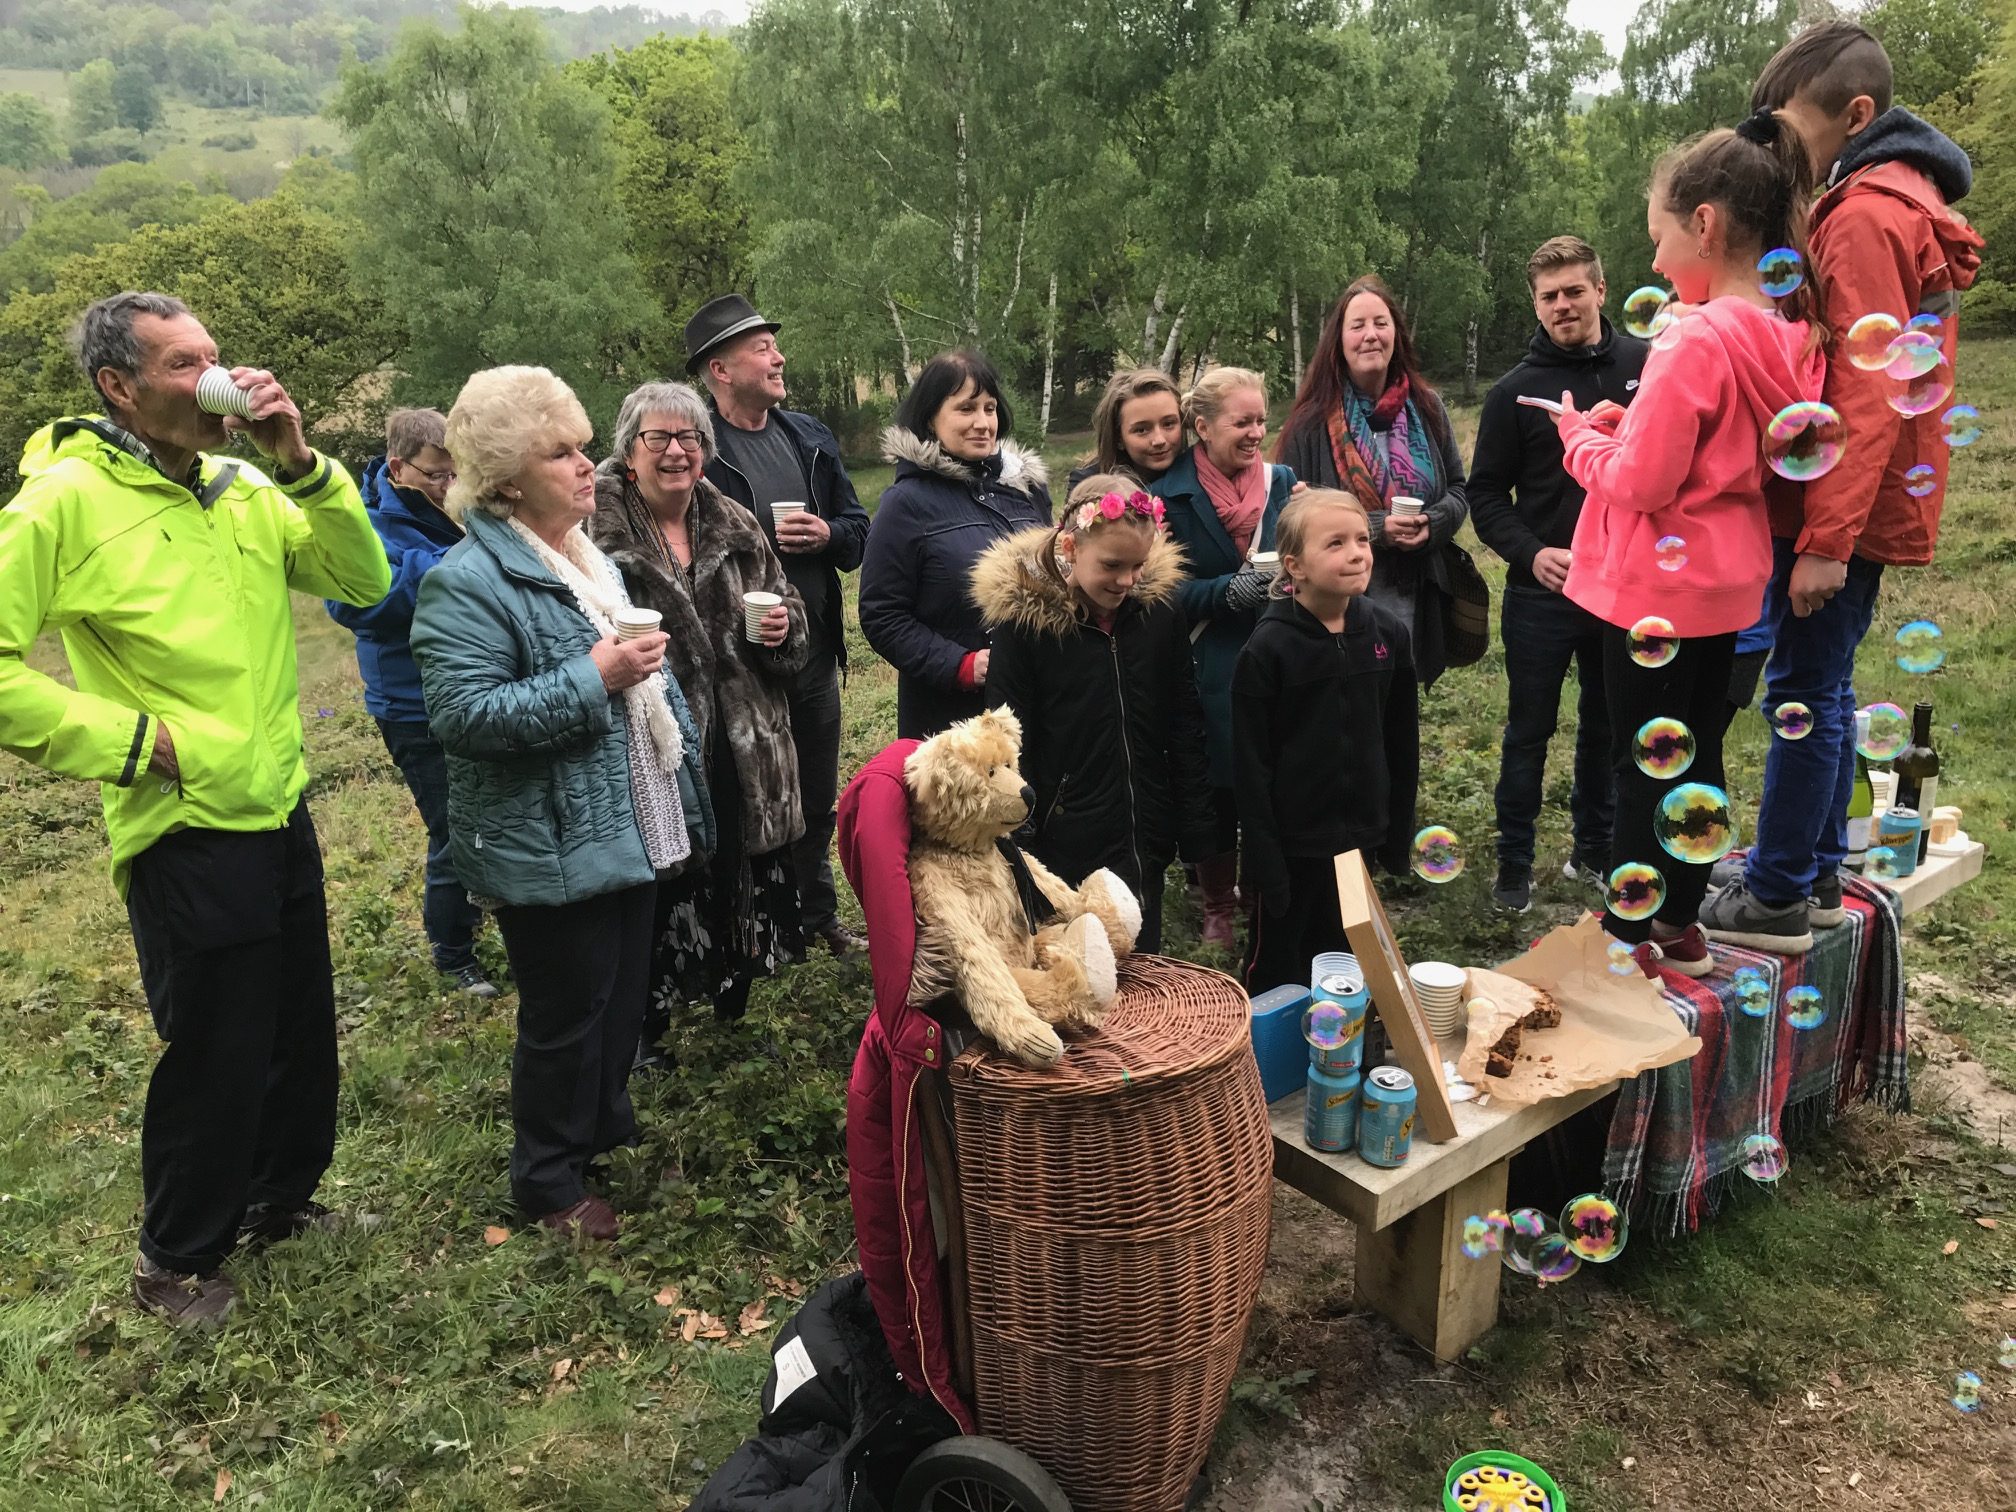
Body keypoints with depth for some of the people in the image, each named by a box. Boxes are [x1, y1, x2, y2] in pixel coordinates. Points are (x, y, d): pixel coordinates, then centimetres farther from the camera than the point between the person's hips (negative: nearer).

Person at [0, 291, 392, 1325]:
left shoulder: (245, 490, 4)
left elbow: (363, 582, -3)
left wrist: (297, 460, -12)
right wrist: (131, 742, -16)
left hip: (281, 813, 6)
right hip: (185, 832, -6)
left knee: (303, 1032, 19)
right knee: (216, 1055, 7)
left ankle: (281, 1200, 43)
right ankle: (174, 1261, 31)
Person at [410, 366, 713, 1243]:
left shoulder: (584, 557, 10)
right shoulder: (469, 580, -18)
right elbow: (463, 714, -26)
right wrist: (594, 678, -28)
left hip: (625, 831, 8)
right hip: (550, 850, -8)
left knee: (624, 996, 20)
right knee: (567, 1015, 6)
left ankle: (606, 1127, 42)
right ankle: (549, 1185, 26)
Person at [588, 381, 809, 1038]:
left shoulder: (736, 527, 8)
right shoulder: (599, 532, -9)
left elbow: (787, 609, 18)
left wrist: (785, 626, -3)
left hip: (744, 749, 5)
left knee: (744, 878, 16)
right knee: (660, 890, 6)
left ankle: (734, 1004, 38)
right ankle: (648, 1025, 28)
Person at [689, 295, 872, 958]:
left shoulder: (810, 437, 9)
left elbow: (858, 528, 13)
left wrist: (828, 535, -7)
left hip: (815, 647, 6)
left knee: (817, 797, 19)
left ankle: (818, 914, 37)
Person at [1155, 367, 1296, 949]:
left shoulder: (1282, 482, 8)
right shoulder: (1170, 495, -3)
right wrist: (1230, 591, -20)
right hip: (1209, 672, -2)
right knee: (1216, 792, 6)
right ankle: (1217, 907, 27)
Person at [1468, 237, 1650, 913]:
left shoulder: (1649, 367, 1)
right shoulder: (1514, 391, -1)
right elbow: (1487, 494, 1)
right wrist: (1531, 554, -15)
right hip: (1542, 592, -1)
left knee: (1609, 726, 14)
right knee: (1530, 730, 5)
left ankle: (1595, 848, 30)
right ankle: (1514, 863, 17)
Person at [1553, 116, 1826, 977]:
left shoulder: (1698, 340, -21)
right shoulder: (1789, 334, 4)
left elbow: (1639, 484, -20)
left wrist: (1580, 431, -4)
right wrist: (1627, 426, 8)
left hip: (1660, 584, -8)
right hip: (1730, 581, 8)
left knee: (1644, 765, 3)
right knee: (1696, 752, 17)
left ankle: (1630, 938, 16)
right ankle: (1680, 924, 30)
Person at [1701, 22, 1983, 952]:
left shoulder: (1864, 217, -15)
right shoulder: (1897, 202, 17)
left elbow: (1868, 395, -21)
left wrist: (1825, 539, -23)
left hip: (1840, 510, -10)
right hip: (1860, 507, 10)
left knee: (1802, 692, -4)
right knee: (1823, 688, 14)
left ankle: (1778, 901, 4)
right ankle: (1816, 874, 24)